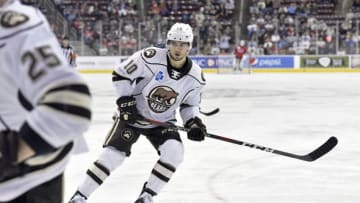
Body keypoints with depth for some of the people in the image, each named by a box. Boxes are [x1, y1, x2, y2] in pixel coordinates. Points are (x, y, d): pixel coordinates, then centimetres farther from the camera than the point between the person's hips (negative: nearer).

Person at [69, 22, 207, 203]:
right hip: (133, 115, -3)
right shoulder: (150, 58, -23)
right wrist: (125, 102, -18)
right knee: (113, 154, -12)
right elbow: (120, 74, -13)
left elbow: (189, 104, 5)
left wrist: (193, 122, -12)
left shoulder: (195, 76, -10)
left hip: (162, 121, 3)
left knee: (174, 151, -21)